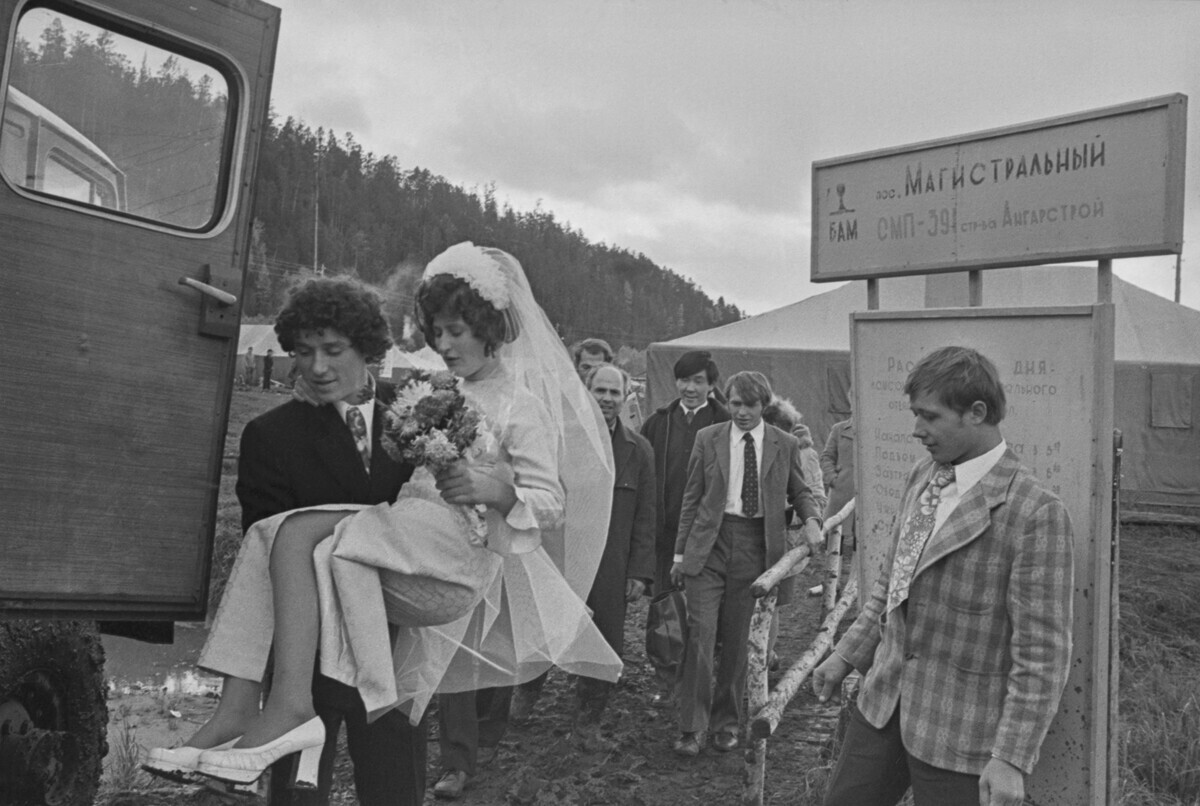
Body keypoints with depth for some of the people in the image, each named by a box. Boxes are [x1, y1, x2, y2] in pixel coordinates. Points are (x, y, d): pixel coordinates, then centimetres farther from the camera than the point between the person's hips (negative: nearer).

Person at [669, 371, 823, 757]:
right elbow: (692, 499, 7)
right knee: (700, 632, -6)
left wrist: (811, 519, -8)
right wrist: (680, 552, 5)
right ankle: (692, 726, 5)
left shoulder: (785, 445, 4)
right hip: (709, 543, 0)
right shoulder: (708, 439, 4)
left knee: (737, 639, 7)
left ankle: (727, 721, 25)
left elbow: (800, 492, 14)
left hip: (755, 547, 0)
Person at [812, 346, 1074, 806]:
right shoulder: (922, 477, 5)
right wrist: (848, 655, 15)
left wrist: (1011, 759, -19)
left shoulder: (1035, 514, -19)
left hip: (959, 730, -7)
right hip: (883, 701, 7)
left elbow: (1042, 652, -18)